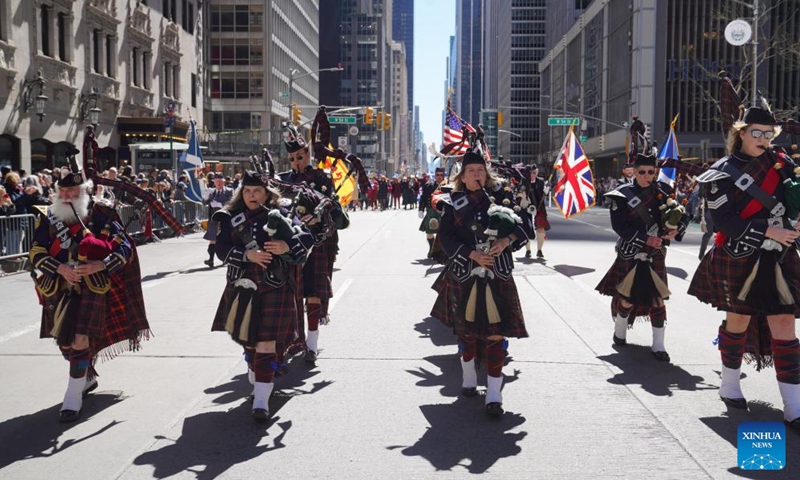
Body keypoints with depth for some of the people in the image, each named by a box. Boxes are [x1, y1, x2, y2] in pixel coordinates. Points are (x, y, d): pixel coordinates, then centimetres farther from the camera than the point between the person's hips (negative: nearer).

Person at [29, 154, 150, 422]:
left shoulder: (101, 214, -5)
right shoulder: (48, 217, 5)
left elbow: (125, 248, -8)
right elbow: (36, 254, 1)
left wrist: (101, 265, -23)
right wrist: (60, 268, -17)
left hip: (91, 287, -4)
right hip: (59, 289, 4)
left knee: (80, 339, -13)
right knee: (65, 342, 14)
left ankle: (73, 397, -1)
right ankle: (88, 377, 41)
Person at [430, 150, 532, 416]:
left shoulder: (500, 198, 5)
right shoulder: (453, 204, 2)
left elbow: (525, 228, 3)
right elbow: (446, 237, -7)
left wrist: (507, 240, -16)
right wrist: (472, 254, -19)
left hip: (498, 277, 0)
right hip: (465, 276, 0)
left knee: (496, 333, -5)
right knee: (467, 330, 14)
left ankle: (494, 394, 0)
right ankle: (468, 378, 37)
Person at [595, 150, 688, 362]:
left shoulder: (663, 192, 2)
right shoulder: (622, 194, -7)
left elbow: (682, 215, 4)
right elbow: (619, 225, -13)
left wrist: (676, 229, -18)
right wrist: (645, 239, -20)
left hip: (655, 255, 2)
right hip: (630, 255, -2)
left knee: (657, 299, 1)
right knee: (627, 297, 6)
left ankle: (658, 345, 9)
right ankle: (619, 332, 33)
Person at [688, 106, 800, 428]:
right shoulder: (724, 173, -7)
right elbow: (724, 221, -14)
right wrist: (768, 231, -19)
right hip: (739, 260, -3)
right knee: (739, 320, 10)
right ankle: (729, 385, 31)